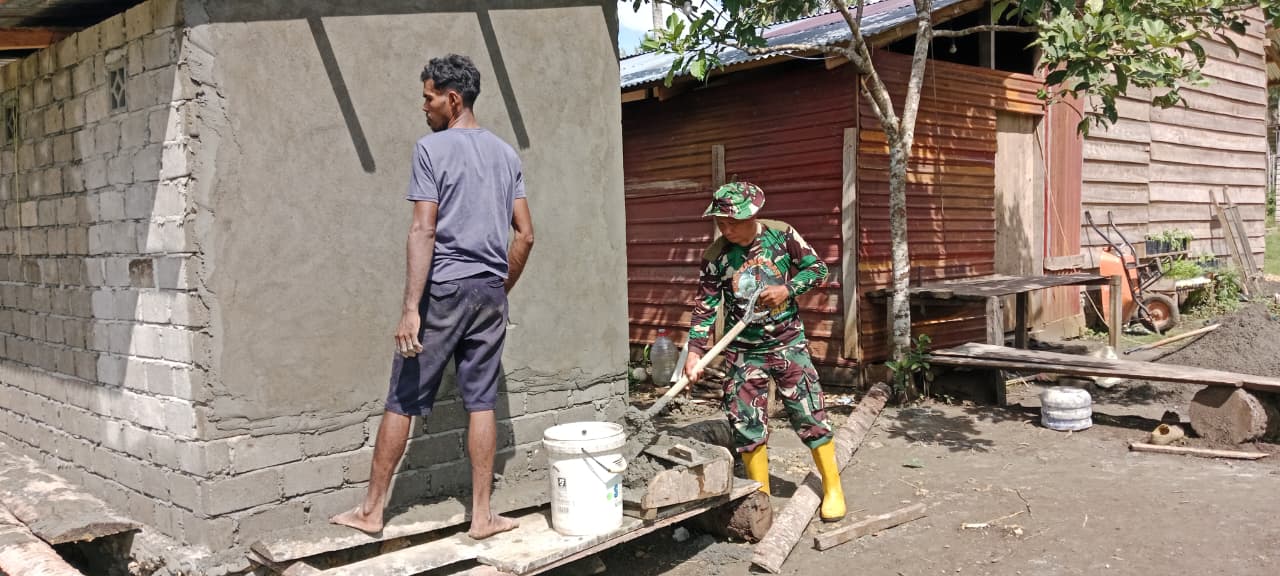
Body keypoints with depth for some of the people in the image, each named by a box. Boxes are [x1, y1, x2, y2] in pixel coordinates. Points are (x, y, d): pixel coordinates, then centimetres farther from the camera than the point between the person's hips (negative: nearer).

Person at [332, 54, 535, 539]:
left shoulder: (432, 149, -6)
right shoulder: (506, 154, 12)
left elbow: (423, 230, -14)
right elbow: (525, 235, 11)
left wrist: (411, 308, -16)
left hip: (444, 290, -5)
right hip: (490, 292, 5)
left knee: (403, 400, 4)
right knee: (481, 401, 8)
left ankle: (372, 510, 14)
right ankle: (481, 515, 12)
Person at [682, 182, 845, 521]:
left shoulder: (782, 235, -10)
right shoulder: (715, 256, -8)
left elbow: (817, 268, -1)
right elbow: (706, 306, -5)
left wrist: (787, 290, -17)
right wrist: (695, 350, -16)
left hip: (788, 342, -1)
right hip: (744, 351, 1)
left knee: (810, 414, 0)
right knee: (747, 424, 2)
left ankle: (833, 489, 17)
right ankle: (761, 497, 19)